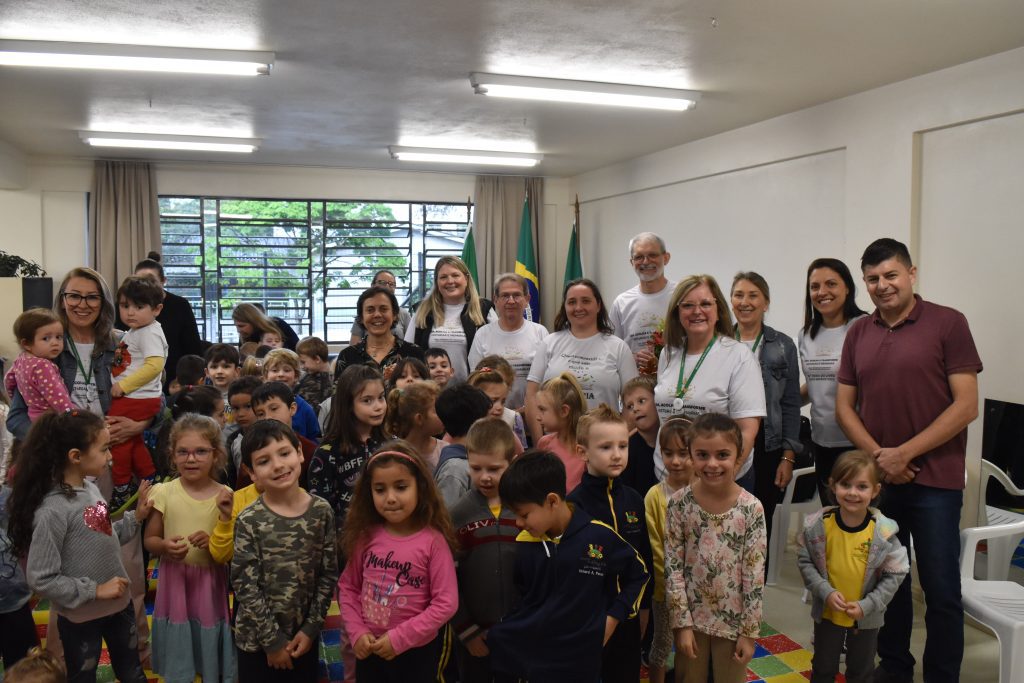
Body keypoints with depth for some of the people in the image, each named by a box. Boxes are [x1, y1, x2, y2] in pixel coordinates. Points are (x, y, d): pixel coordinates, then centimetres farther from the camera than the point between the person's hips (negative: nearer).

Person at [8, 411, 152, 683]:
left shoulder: (91, 488, -4)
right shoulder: (53, 510, -26)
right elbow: (40, 579, -24)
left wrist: (136, 517, -2)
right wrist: (95, 590, -21)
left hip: (119, 604, 7)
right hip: (81, 618, -6)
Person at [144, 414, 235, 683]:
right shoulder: (165, 492, -6)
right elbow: (150, 540, 3)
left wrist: (214, 542, -21)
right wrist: (165, 546, -17)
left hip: (211, 581, -1)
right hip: (175, 579, 1)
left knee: (211, 652, 12)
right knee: (176, 660, 13)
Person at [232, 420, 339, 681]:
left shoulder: (322, 511, -7)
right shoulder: (249, 521, -14)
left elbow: (328, 574, -2)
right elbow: (245, 585, -13)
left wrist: (311, 628, -6)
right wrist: (273, 639, -11)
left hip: (304, 635, 2)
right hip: (257, 638, -2)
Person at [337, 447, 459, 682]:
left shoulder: (433, 541, -18)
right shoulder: (366, 536, -6)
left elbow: (446, 602, -17)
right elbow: (347, 587, 3)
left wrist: (399, 638, -17)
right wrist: (357, 632, -8)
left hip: (416, 651, -3)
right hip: (370, 650, 3)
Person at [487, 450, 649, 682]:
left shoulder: (599, 536, -11)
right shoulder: (522, 544, -4)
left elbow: (638, 574, 5)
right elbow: (516, 601, 7)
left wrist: (612, 619, 0)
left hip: (581, 660, -2)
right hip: (523, 657, 2)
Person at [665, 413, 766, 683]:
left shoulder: (751, 508, -14)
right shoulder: (679, 503, -12)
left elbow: (755, 575, -10)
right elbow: (672, 568, -8)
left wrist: (749, 631, -7)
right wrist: (682, 622, -9)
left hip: (733, 619, -1)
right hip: (691, 614, 1)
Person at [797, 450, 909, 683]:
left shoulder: (883, 531, -19)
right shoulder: (818, 525, -16)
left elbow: (896, 573, -11)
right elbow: (805, 562, -7)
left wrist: (867, 605, -14)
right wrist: (825, 592, -18)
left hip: (866, 618, 0)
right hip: (827, 613, 0)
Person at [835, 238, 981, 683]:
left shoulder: (948, 323, -5)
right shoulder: (859, 333, 8)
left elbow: (966, 405, -9)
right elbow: (844, 406, 8)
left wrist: (904, 453, -14)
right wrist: (877, 455, -7)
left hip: (935, 480, -4)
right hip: (876, 478, 4)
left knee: (941, 590, 4)